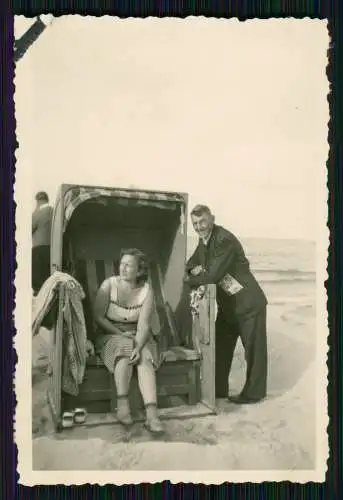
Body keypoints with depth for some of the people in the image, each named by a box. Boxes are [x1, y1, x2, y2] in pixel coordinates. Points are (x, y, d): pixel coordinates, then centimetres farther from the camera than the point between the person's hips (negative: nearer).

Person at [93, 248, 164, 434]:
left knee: (145, 357, -29)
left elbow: (143, 324, -15)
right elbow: (98, 317, -7)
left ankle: (152, 414, -40)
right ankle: (122, 404, -29)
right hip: (110, 334, -1)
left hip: (137, 336, 1)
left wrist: (138, 347, -32)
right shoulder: (109, 284, -8)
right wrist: (121, 334, -14)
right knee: (124, 350, -33)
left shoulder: (146, 290, -7)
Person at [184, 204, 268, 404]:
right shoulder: (204, 241, 4)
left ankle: (254, 392, 17)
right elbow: (191, 264, 15)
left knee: (253, 348, 3)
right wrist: (194, 270, -9)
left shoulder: (225, 240, -24)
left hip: (249, 303, -9)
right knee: (220, 346, 15)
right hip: (227, 304, 9)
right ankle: (218, 389, 29)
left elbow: (214, 275, -29)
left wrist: (191, 279, -14)